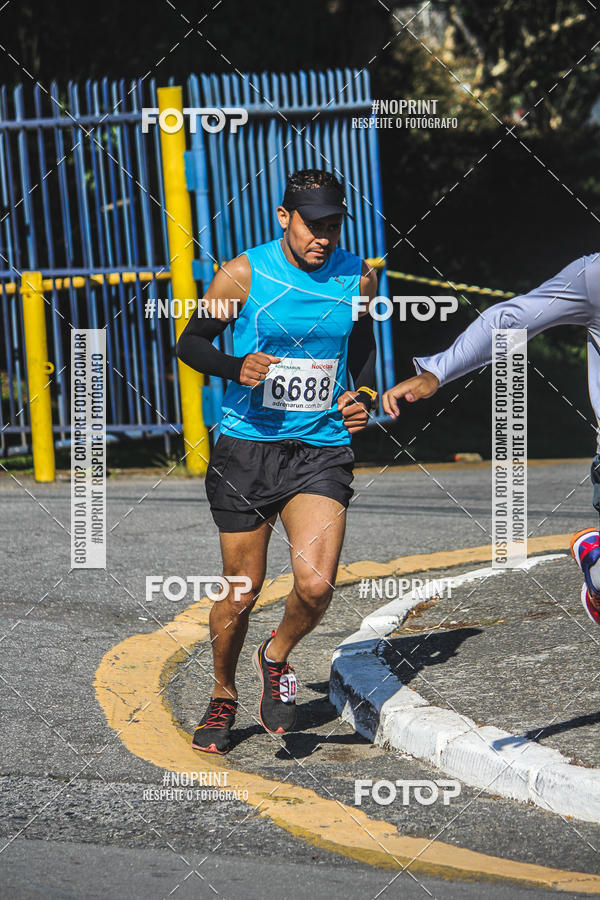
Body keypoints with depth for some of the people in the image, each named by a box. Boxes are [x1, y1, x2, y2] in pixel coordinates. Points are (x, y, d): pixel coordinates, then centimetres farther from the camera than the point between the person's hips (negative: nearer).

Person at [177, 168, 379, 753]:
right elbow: (190, 342, 1)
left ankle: (277, 657, 15)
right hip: (247, 448, -1)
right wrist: (235, 367, -19)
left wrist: (365, 397, 3)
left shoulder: (357, 277, 3)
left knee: (315, 586, -18)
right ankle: (223, 697, 32)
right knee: (241, 593, 5)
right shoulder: (242, 275, -7)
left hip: (321, 451, 1)